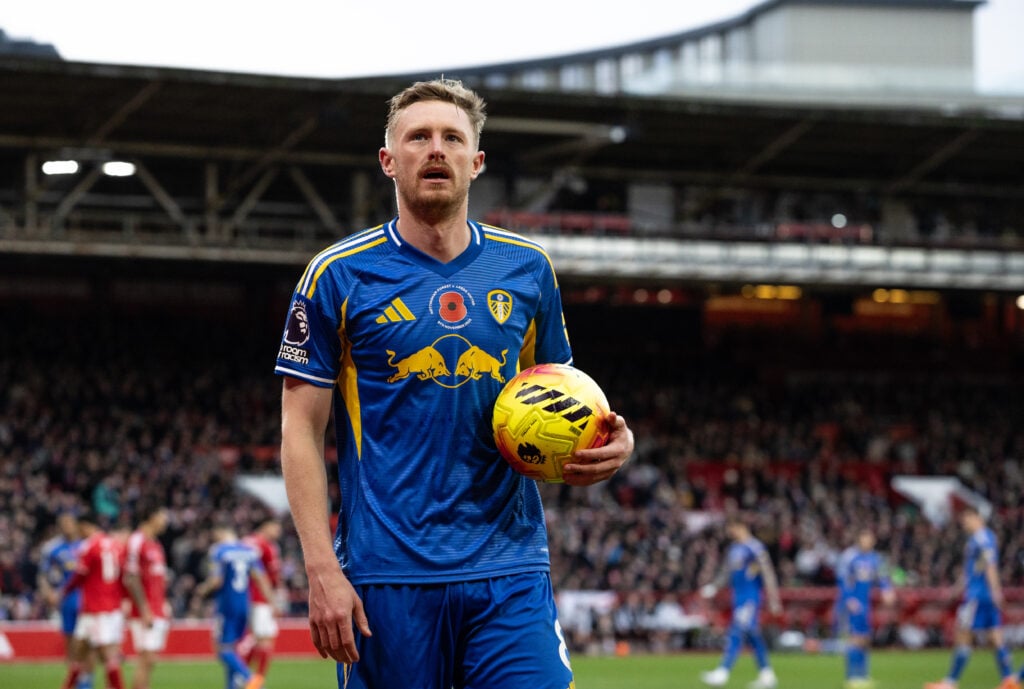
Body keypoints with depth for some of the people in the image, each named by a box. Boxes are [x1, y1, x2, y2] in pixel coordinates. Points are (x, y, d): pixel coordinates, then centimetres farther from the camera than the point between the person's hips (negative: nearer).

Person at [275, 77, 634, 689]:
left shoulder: (527, 268, 10)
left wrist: (611, 442, -3)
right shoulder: (338, 274, 1)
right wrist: (322, 569, -9)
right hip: (387, 579, -2)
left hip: (511, 571, 2)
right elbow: (302, 429, 1)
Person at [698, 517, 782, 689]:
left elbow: (767, 574, -13)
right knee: (753, 636, 11)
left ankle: (722, 672, -19)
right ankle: (767, 675, 18)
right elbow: (726, 572, 24)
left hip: (751, 598, -8)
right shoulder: (733, 549, 13)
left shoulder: (755, 548, -12)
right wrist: (714, 587, 15)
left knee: (736, 633, -15)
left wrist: (773, 598, -15)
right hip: (738, 596, 8)